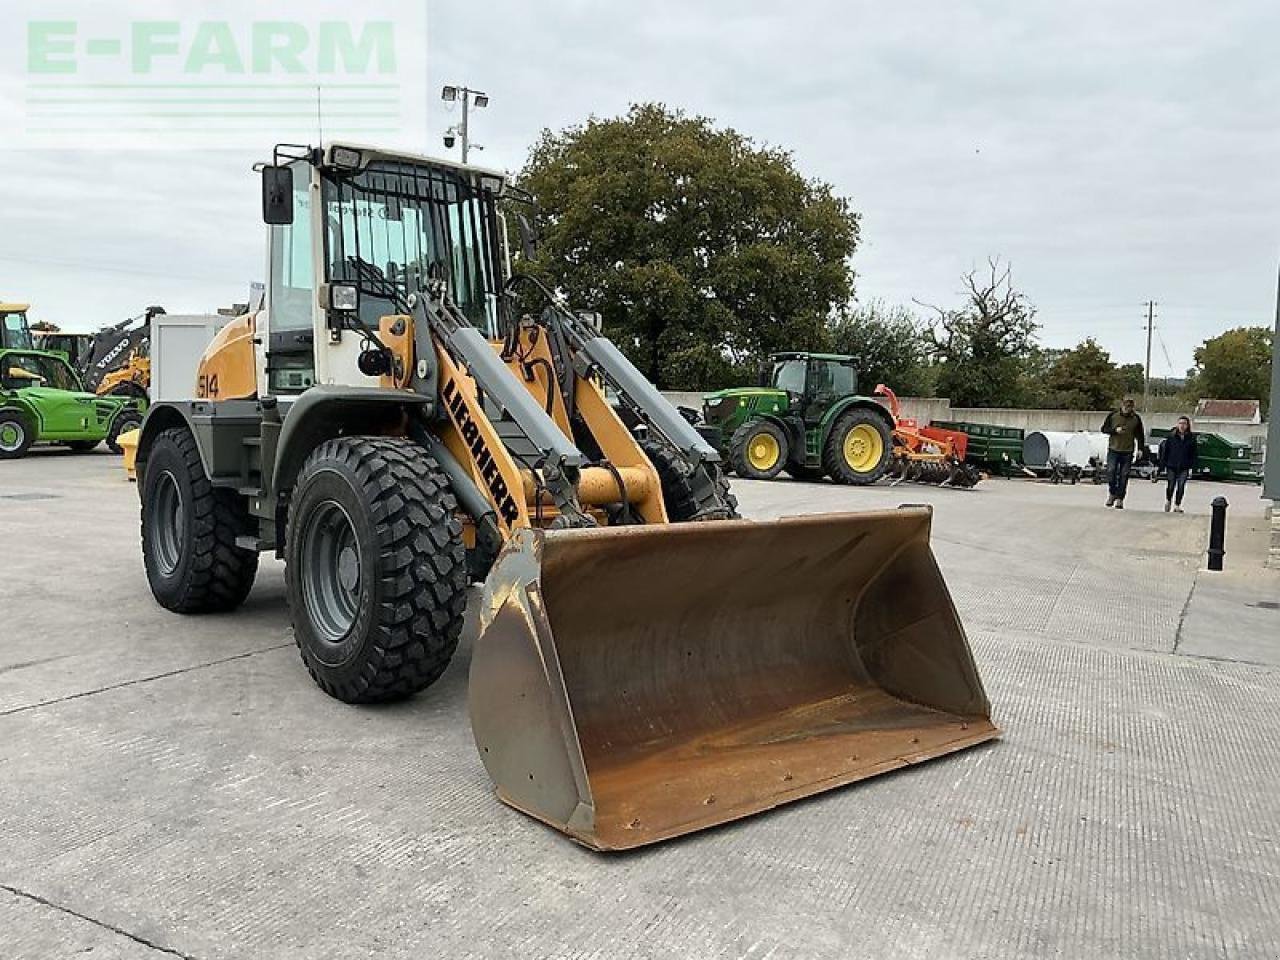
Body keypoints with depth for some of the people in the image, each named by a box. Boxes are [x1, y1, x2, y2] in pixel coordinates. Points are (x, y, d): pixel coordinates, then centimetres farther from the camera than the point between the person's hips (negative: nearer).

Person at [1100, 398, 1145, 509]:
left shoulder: (1136, 419, 6)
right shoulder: (1113, 415, 2)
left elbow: (1140, 435, 13)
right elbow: (1104, 429, 6)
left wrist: (1140, 449, 6)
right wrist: (1115, 430, -12)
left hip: (1128, 451, 1)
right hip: (1113, 449, -1)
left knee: (1124, 476, 0)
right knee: (1111, 472, -10)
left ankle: (1119, 499, 6)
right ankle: (1112, 493, 12)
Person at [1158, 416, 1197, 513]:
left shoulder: (1191, 438, 2)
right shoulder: (1171, 436, 0)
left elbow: (1194, 454, 5)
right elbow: (1165, 451, 2)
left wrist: (1192, 467, -1)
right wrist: (1163, 465, -1)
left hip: (1184, 468, 0)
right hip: (1171, 466, 0)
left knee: (1181, 487, -4)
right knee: (1170, 486, 4)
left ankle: (1177, 505, 6)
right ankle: (1168, 501, 30)